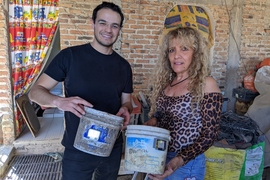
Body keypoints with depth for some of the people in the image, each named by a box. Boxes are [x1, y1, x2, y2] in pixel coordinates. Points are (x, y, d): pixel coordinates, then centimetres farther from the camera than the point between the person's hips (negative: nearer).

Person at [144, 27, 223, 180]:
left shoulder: (206, 84, -16)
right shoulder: (166, 81, 1)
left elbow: (209, 135, -16)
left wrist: (179, 160, -25)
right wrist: (152, 121, -9)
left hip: (186, 164, -6)